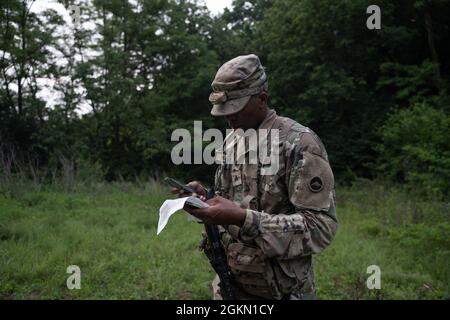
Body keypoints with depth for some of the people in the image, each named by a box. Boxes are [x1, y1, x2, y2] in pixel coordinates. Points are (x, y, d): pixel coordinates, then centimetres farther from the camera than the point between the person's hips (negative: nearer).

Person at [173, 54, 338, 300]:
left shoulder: (300, 143, -17)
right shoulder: (231, 142, 5)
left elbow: (321, 227, -23)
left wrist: (244, 219, -30)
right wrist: (205, 198, -6)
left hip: (277, 289, -6)